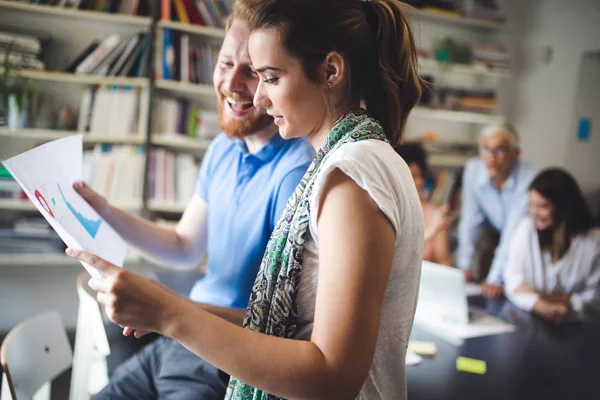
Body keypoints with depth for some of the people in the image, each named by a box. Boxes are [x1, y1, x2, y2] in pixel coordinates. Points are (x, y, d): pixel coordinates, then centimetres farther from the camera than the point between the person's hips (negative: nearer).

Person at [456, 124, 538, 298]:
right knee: (477, 260, -16)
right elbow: (469, 220, -14)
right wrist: (465, 265, -14)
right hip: (493, 229, 2)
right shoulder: (473, 169, -21)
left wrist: (495, 279, -33)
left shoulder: (529, 180, -33)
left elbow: (514, 232, -32)